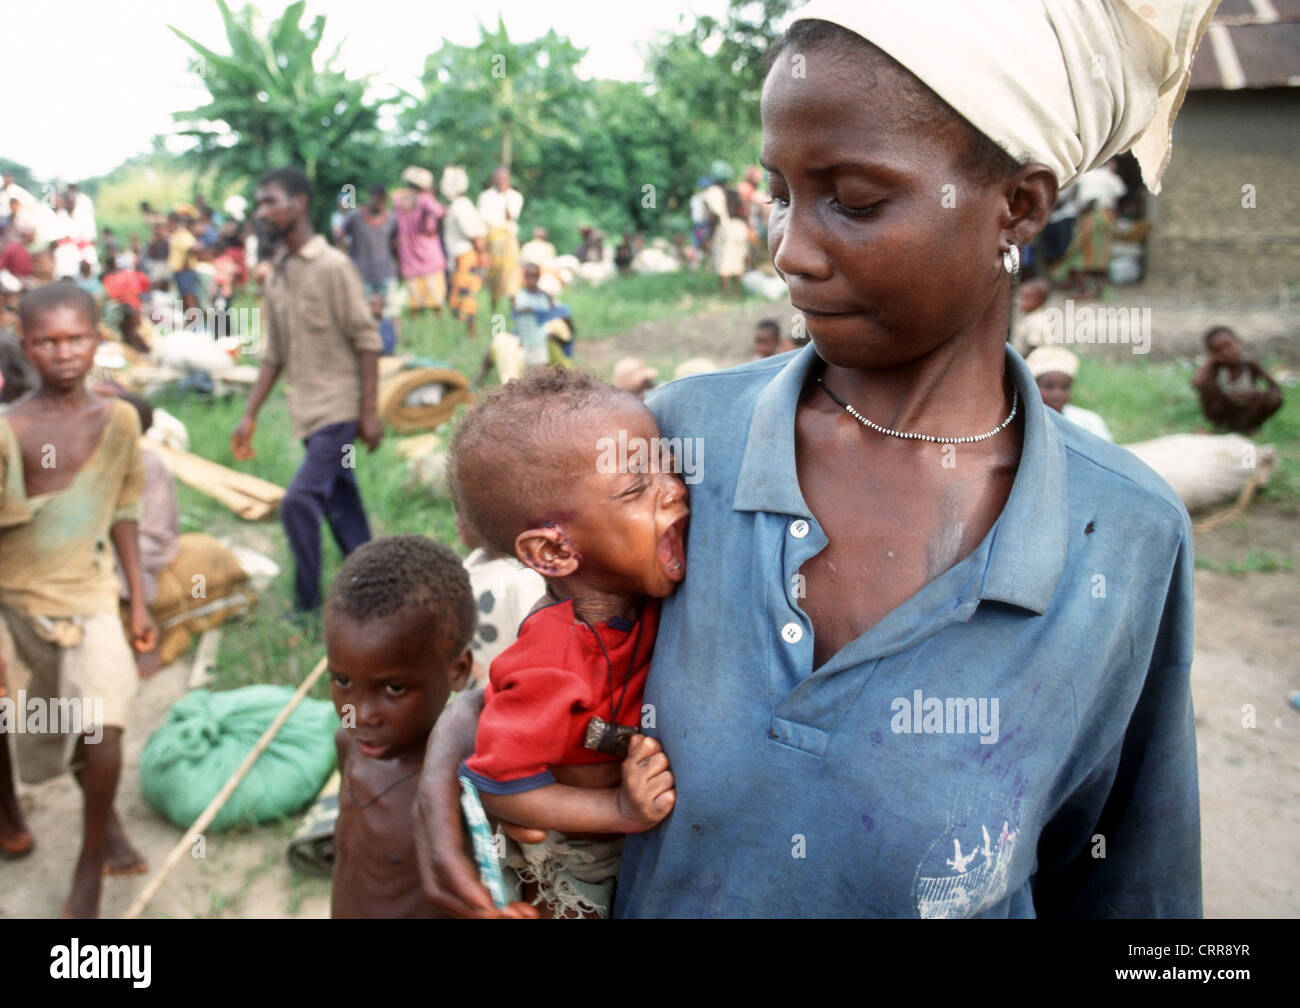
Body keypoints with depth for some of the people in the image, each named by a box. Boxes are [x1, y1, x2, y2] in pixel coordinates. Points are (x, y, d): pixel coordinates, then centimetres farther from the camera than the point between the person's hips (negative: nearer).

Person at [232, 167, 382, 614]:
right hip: (307, 409, 7)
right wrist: (250, 415, 11)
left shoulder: (333, 266, -10)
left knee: (298, 501, -14)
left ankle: (308, 604, -1)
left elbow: (367, 340, -12)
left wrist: (370, 411, -16)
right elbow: (273, 354, 15)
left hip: (339, 407, -7)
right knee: (342, 510, 11)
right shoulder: (276, 275, 12)